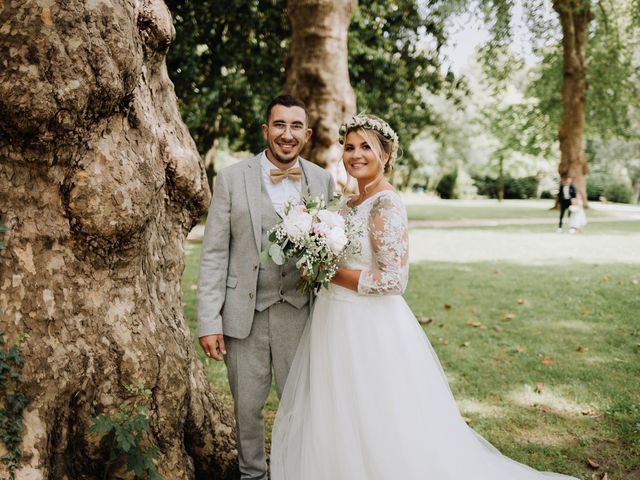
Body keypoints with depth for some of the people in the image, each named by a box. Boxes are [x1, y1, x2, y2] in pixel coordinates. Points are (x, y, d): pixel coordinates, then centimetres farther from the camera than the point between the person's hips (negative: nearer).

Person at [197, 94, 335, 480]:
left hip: (300, 312, 1)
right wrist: (209, 321, -8)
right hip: (245, 313, -1)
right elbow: (214, 254, -3)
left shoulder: (323, 181, 3)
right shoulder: (232, 179, -3)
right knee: (247, 405, 12)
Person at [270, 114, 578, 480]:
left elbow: (394, 279, -23)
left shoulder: (386, 205, -17)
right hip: (340, 322, 9)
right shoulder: (352, 203, 10)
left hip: (371, 327, -9)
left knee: (375, 429, 4)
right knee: (340, 425, 19)